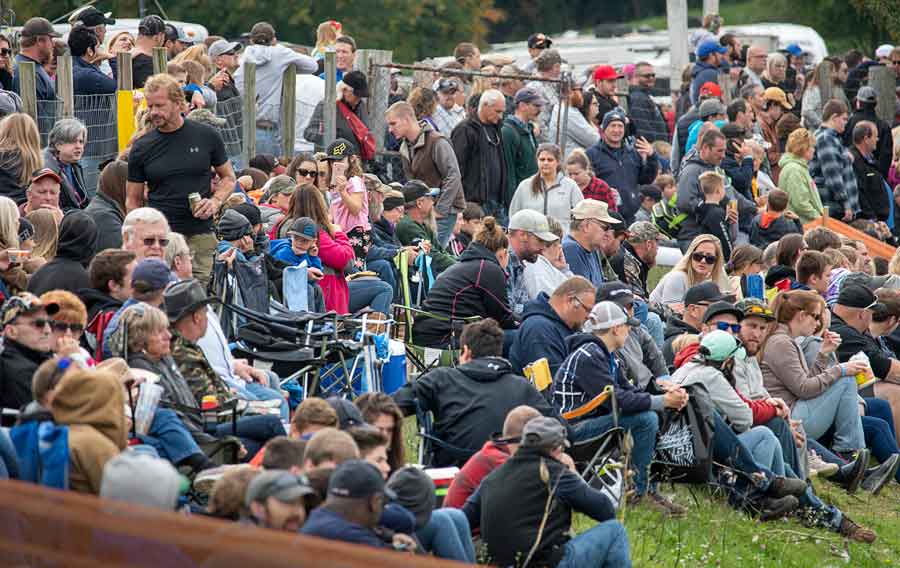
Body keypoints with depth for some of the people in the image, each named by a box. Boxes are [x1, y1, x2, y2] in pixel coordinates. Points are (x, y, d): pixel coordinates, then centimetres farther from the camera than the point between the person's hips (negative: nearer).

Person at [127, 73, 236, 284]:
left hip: (200, 235, 0)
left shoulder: (206, 136, 5)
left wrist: (216, 201, -5)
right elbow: (133, 200, 9)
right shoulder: (142, 147, 5)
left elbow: (228, 178, 15)